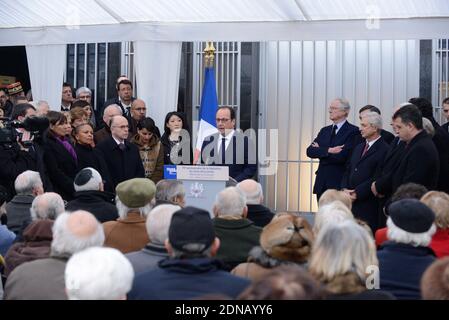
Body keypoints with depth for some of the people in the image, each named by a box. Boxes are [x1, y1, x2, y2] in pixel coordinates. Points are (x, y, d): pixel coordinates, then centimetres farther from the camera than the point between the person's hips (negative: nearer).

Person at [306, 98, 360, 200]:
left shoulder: (353, 131, -6)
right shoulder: (325, 130, 15)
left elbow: (342, 156, -17)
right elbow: (310, 151, 3)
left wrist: (320, 151, -4)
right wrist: (328, 150, -15)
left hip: (339, 184, -6)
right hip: (322, 183, 6)